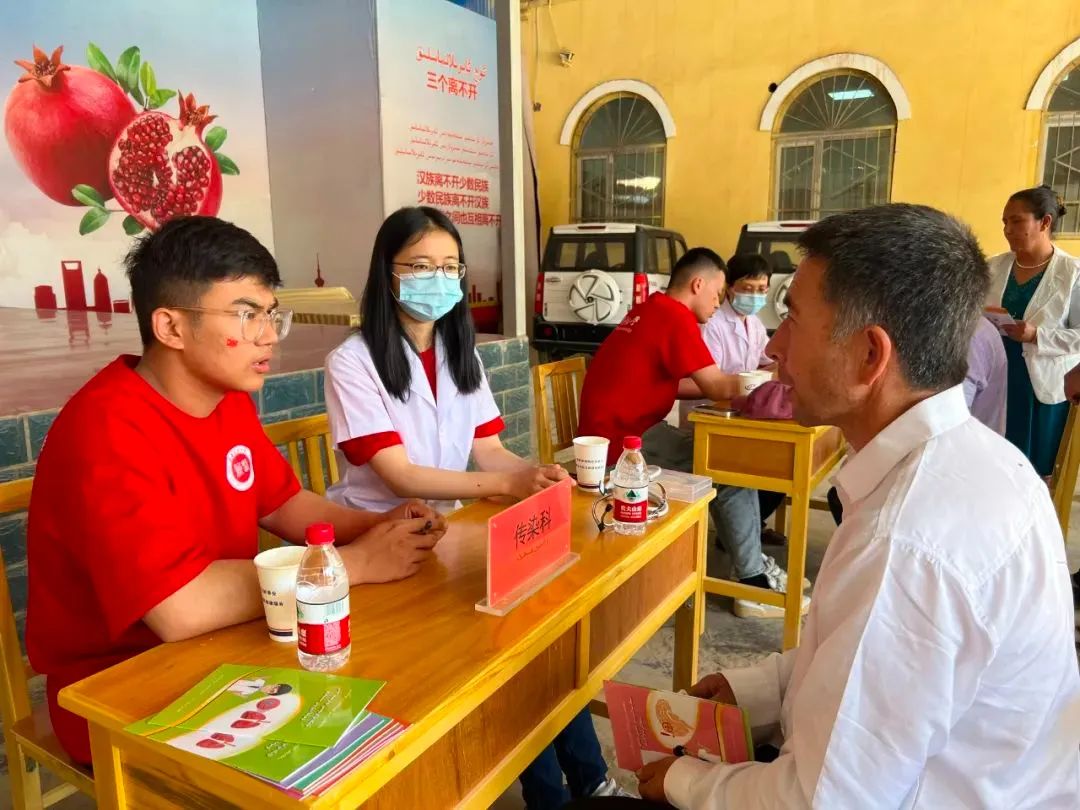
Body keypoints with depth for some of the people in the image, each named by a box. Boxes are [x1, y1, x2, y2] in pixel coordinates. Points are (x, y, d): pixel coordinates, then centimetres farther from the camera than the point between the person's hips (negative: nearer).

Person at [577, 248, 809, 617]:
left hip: (627, 428, 10)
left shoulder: (652, 310, 15)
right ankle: (753, 583, 3)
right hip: (622, 439, -10)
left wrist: (744, 383, 9)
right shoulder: (676, 316, -15)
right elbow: (717, 387, -15)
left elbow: (673, 384, 16)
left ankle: (751, 564, 16)